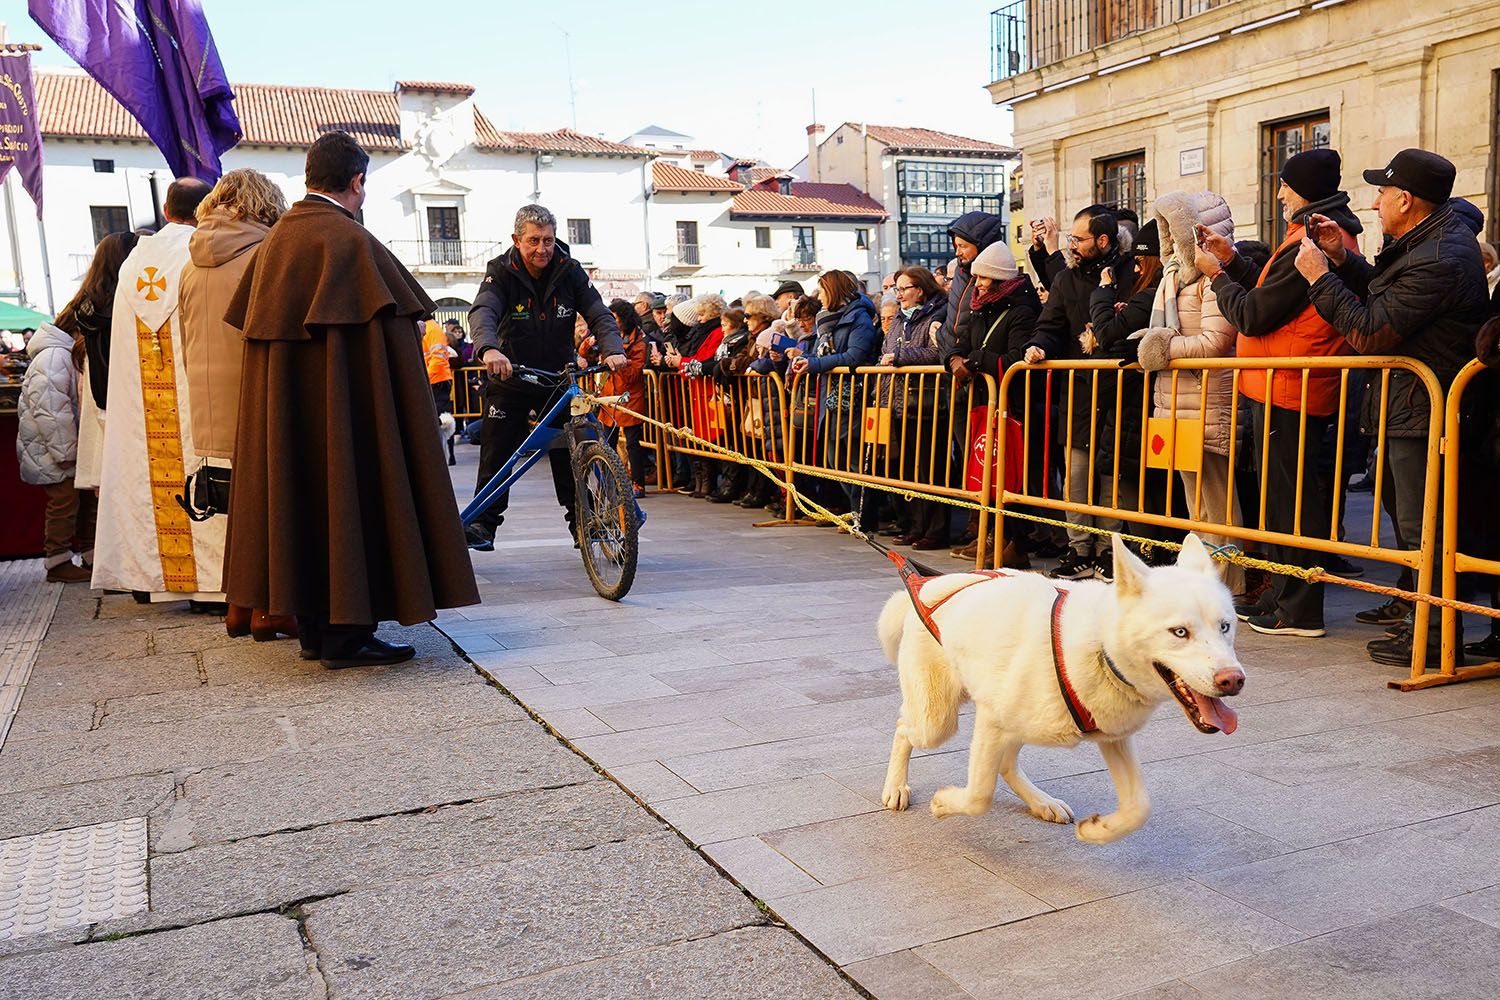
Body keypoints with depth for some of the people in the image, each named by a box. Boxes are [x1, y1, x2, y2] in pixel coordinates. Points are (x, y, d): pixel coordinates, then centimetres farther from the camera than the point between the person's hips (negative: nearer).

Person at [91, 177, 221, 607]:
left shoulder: (135, 259, 9)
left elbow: (123, 332, 13)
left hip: (141, 397, 5)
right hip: (191, 391, -5)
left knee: (146, 472, 10)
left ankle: (145, 574, 17)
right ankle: (207, 582, -4)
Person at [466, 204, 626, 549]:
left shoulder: (570, 271, -7)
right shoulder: (501, 272, -13)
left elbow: (599, 314, -13)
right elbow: (482, 312, -29)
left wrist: (613, 349, -35)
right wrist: (489, 348, -52)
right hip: (510, 379, -1)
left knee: (569, 454, 0)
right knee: (496, 455, 0)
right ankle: (483, 524, 11)